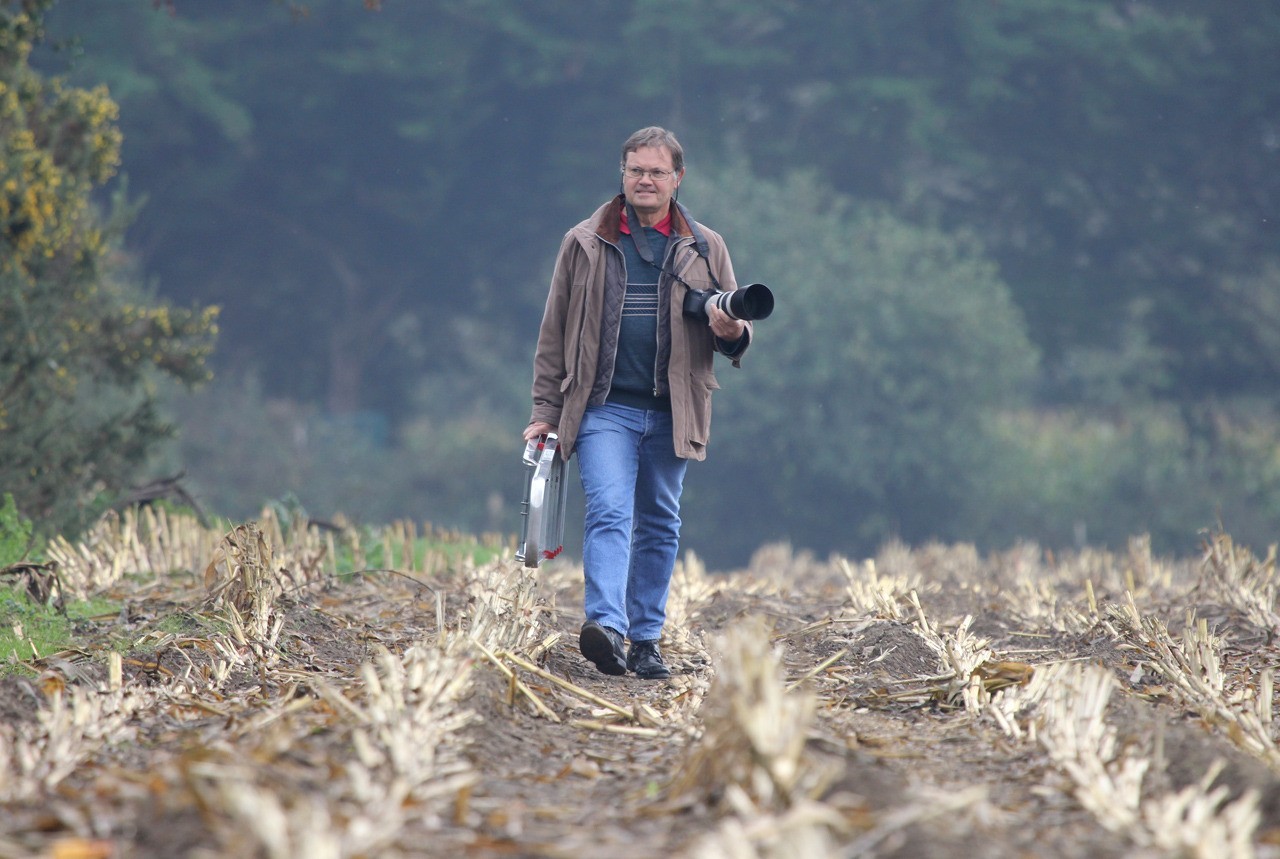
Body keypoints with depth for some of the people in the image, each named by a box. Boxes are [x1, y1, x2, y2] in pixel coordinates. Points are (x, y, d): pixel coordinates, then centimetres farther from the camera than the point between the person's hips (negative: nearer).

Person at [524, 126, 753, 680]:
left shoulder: (704, 250, 10)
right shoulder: (585, 244, 7)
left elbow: (735, 333, 15)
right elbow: (554, 335, 10)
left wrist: (733, 334, -11)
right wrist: (545, 411, 5)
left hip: (672, 413, 2)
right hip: (604, 407, -2)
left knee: (660, 526, 7)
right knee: (609, 513, -17)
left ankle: (646, 639, 14)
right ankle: (606, 626, -30)